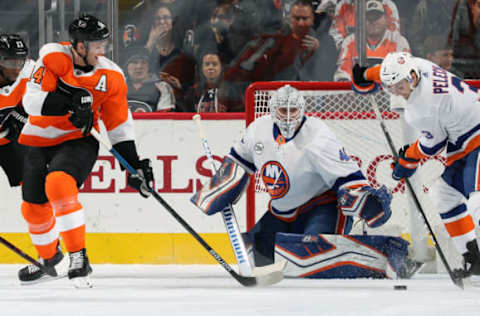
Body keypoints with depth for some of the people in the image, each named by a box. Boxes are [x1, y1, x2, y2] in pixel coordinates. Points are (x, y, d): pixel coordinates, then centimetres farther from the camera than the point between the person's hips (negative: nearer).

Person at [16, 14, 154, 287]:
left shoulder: (111, 76, -9)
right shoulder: (53, 57, -14)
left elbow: (120, 125, 0)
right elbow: (32, 101, -22)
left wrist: (135, 165, -3)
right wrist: (71, 101, -35)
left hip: (78, 142, -2)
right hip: (40, 141, 2)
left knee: (59, 184, -31)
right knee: (34, 208, 9)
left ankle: (79, 258, -27)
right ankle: (49, 257, 41)